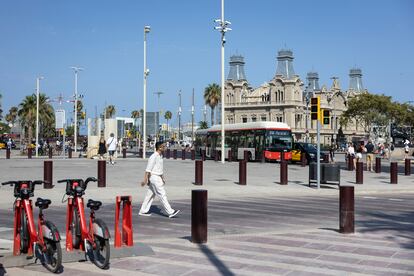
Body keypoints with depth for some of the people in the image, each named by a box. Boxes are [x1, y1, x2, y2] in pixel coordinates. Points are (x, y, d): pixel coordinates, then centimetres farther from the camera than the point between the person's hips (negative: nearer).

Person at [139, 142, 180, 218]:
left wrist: (163, 178, 22)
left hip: (158, 178, 10)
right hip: (154, 178, -10)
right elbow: (148, 169, -19)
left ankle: (143, 211, 19)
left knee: (150, 195, 13)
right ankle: (170, 212, -6)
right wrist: (145, 180, -20)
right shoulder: (153, 157, -17)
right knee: (162, 195, -8)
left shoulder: (160, 156, 13)